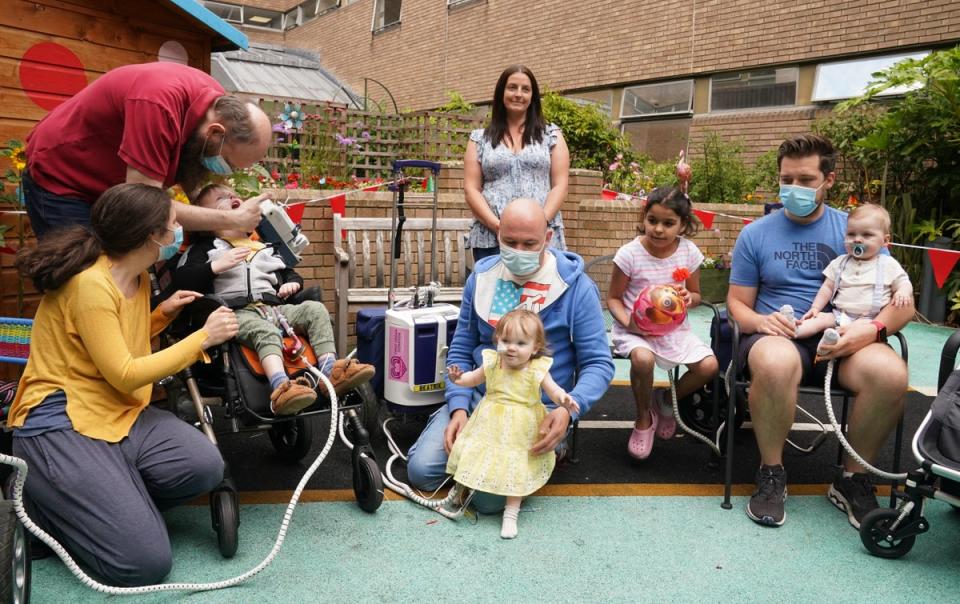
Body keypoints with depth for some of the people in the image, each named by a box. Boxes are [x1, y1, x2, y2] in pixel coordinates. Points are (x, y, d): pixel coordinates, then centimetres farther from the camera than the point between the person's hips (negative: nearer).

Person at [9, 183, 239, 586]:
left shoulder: (138, 278, 9)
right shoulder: (89, 285, -19)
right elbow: (125, 375, -19)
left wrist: (162, 314, 8)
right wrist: (203, 337, -14)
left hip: (122, 413, 8)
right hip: (59, 422, -8)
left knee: (204, 466, -19)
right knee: (145, 561, -16)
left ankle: (114, 498, 2)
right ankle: (43, 503, 5)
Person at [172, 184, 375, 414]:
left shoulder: (264, 247, 31)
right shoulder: (205, 247, 16)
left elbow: (289, 272, 37)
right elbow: (180, 279, 2)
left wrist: (292, 283, 13)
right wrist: (216, 266, -10)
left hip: (274, 307, 6)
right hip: (238, 311, -5)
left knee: (315, 309, -17)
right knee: (266, 332, -37)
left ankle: (331, 370, -32)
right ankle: (281, 387, -61)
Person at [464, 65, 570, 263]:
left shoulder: (551, 135, 11)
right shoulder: (480, 138, 11)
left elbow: (560, 185, 5)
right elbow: (471, 189, 5)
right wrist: (498, 226, -10)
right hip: (490, 238, 0)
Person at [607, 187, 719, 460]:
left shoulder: (689, 253, -3)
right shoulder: (630, 254, -12)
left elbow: (696, 295, 11)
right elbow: (613, 298, -3)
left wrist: (688, 297, -14)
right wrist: (627, 321, -22)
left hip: (674, 326, 4)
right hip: (634, 328, -3)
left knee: (708, 365, -16)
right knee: (643, 359, -35)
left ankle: (666, 400, 18)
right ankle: (644, 418, -2)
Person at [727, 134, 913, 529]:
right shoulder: (756, 234, 8)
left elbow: (903, 301, 5)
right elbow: (738, 303, 8)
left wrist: (874, 328, -18)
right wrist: (759, 321, -16)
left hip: (841, 343, 2)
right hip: (778, 337, -1)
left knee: (891, 373, -31)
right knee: (775, 363, -38)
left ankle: (852, 478, -5)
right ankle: (771, 474, -14)